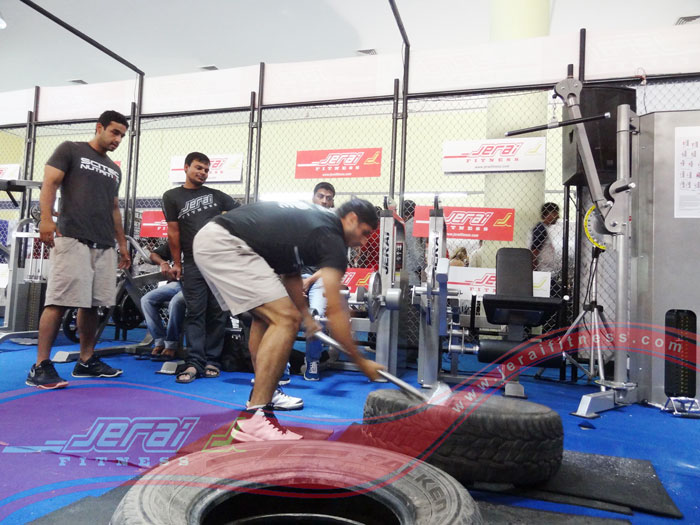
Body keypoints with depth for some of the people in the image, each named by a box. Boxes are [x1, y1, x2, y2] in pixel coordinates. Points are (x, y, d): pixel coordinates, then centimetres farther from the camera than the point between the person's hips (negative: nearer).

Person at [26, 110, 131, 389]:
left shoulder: (114, 170, 24)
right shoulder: (70, 150, 7)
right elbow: (49, 184, -4)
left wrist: (123, 245, 20)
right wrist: (46, 218, -20)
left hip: (105, 246, 6)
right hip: (72, 239, -6)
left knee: (92, 304, 6)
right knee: (59, 301, -10)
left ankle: (86, 361, 14)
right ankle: (40, 366, -6)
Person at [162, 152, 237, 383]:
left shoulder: (217, 195, 15)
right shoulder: (172, 196, 11)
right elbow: (173, 232, 8)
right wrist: (177, 263, 6)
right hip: (193, 263, -1)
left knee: (218, 313, 1)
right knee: (195, 313, -4)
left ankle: (211, 360, 8)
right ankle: (195, 362, -5)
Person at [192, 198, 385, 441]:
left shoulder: (309, 220, 20)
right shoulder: (331, 236, -7)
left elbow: (291, 273, 30)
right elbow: (334, 309, -11)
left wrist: (306, 316, 35)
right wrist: (361, 362, -2)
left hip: (208, 240, 11)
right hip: (223, 242, -11)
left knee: (265, 315, 23)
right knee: (285, 319, -14)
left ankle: (262, 393, 32)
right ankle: (253, 418, -13)